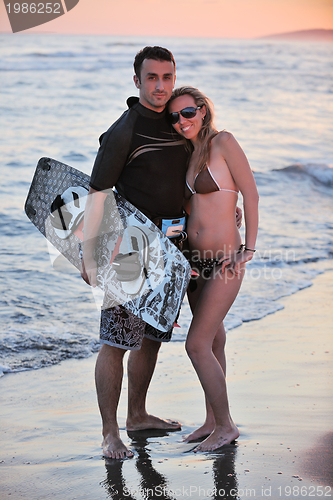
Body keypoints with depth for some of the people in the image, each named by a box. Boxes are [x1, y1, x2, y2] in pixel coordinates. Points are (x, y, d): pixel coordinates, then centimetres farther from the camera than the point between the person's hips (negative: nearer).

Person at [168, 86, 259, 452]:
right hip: (196, 258, 7)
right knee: (213, 340, 16)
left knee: (197, 345, -8)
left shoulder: (223, 143, -10)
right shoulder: (188, 155, 11)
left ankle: (225, 427, 6)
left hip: (225, 259, -7)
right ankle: (213, 420, 27)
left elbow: (250, 194, -10)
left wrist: (250, 248, -12)